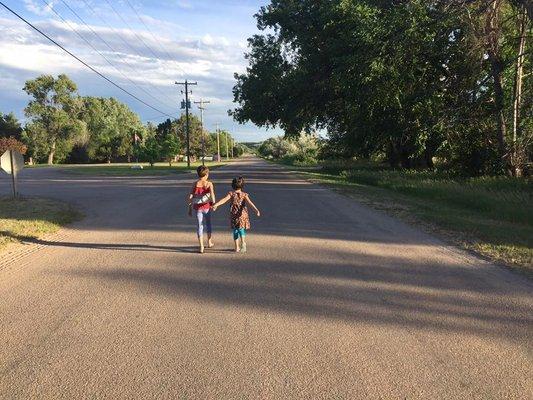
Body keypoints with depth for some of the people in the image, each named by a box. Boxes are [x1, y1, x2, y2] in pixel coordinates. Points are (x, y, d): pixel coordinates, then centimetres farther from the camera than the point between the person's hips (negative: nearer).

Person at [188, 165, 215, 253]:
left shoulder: (195, 184, -2)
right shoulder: (209, 184, -8)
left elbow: (190, 197, -3)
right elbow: (212, 195, -22)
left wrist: (190, 208, 4)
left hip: (197, 207, 1)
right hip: (207, 207, -1)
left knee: (200, 226, 8)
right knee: (208, 224, 20)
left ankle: (201, 247, 6)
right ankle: (209, 243, 36)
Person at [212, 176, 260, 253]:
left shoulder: (231, 194, -5)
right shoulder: (244, 195, -4)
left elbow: (224, 199, -19)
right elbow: (249, 202, -17)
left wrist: (216, 204, -28)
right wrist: (256, 210, -26)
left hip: (234, 215, 0)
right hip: (242, 215, 0)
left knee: (235, 230, 12)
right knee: (241, 229, 9)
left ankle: (237, 247, 12)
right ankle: (243, 242, -21)